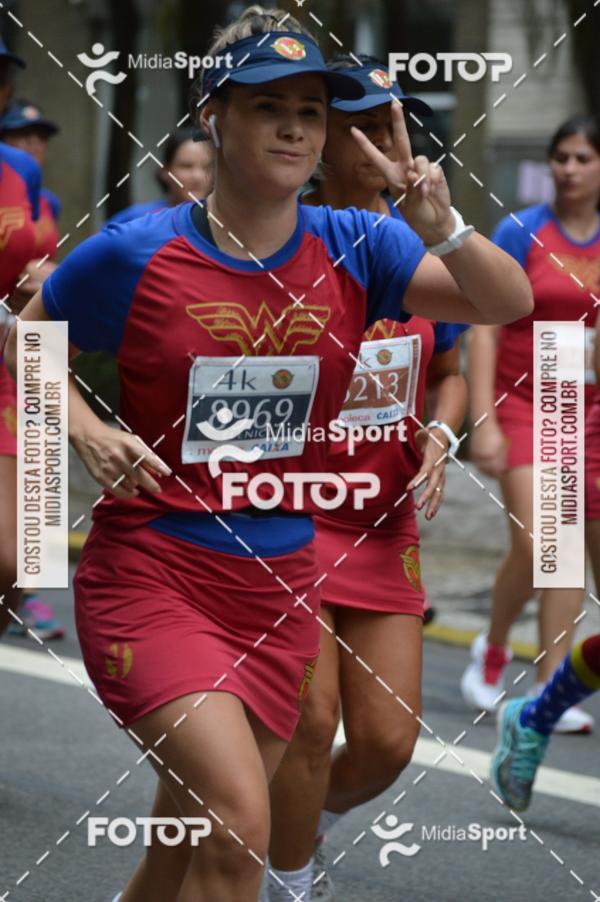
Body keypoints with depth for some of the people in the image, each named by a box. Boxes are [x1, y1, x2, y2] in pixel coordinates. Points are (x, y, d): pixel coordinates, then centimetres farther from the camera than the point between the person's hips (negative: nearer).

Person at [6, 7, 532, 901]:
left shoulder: (355, 249, 0)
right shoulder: (137, 252, -7)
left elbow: (512, 305, -6)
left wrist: (441, 228, -24)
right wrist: (86, 431, -9)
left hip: (280, 588, 4)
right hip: (149, 570, -4)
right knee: (237, 822, -24)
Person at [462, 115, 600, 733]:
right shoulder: (522, 232, -7)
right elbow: (484, 330, -8)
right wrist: (483, 420, -14)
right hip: (521, 400, -4)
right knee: (533, 545, -13)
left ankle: (548, 690, 5)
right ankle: (493, 648, 14)